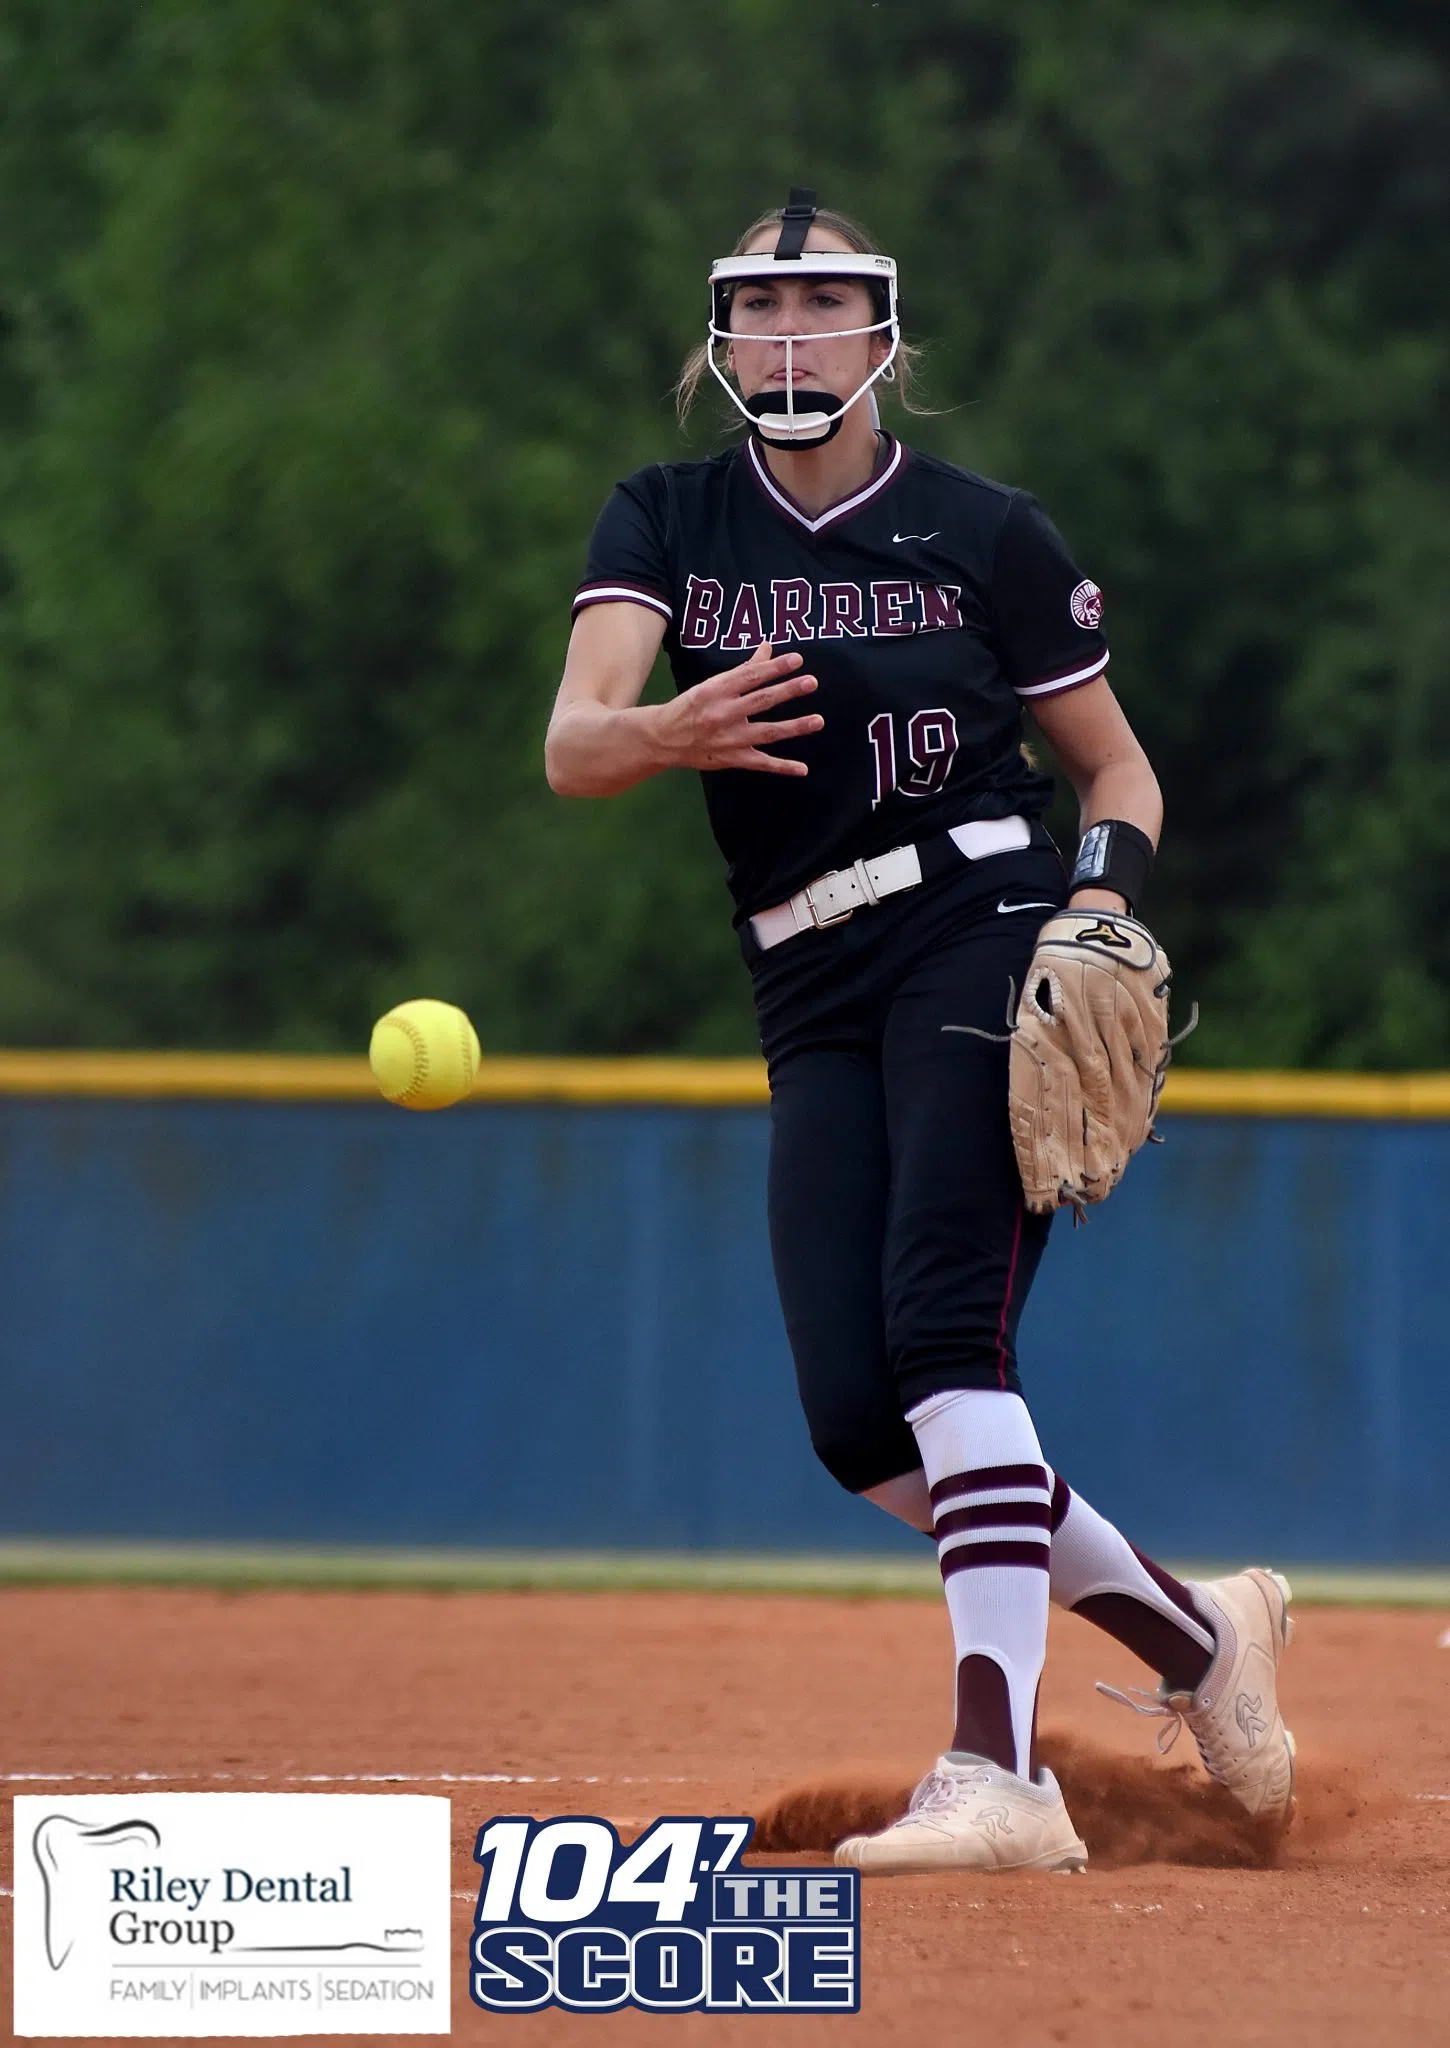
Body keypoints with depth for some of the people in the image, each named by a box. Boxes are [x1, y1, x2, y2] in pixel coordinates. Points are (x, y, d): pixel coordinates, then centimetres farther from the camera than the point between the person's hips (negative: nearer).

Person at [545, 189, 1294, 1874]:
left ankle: (998, 1772, -34)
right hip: (817, 1006, 4)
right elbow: (571, 745, -11)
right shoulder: (665, 524, 6)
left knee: (942, 1326, -24)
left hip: (985, 938, -4)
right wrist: (668, 733, -34)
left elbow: (1116, 768, 9)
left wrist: (1107, 898, -12)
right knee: (856, 1418, -7)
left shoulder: (984, 533, 1)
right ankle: (1192, 1635, 14)